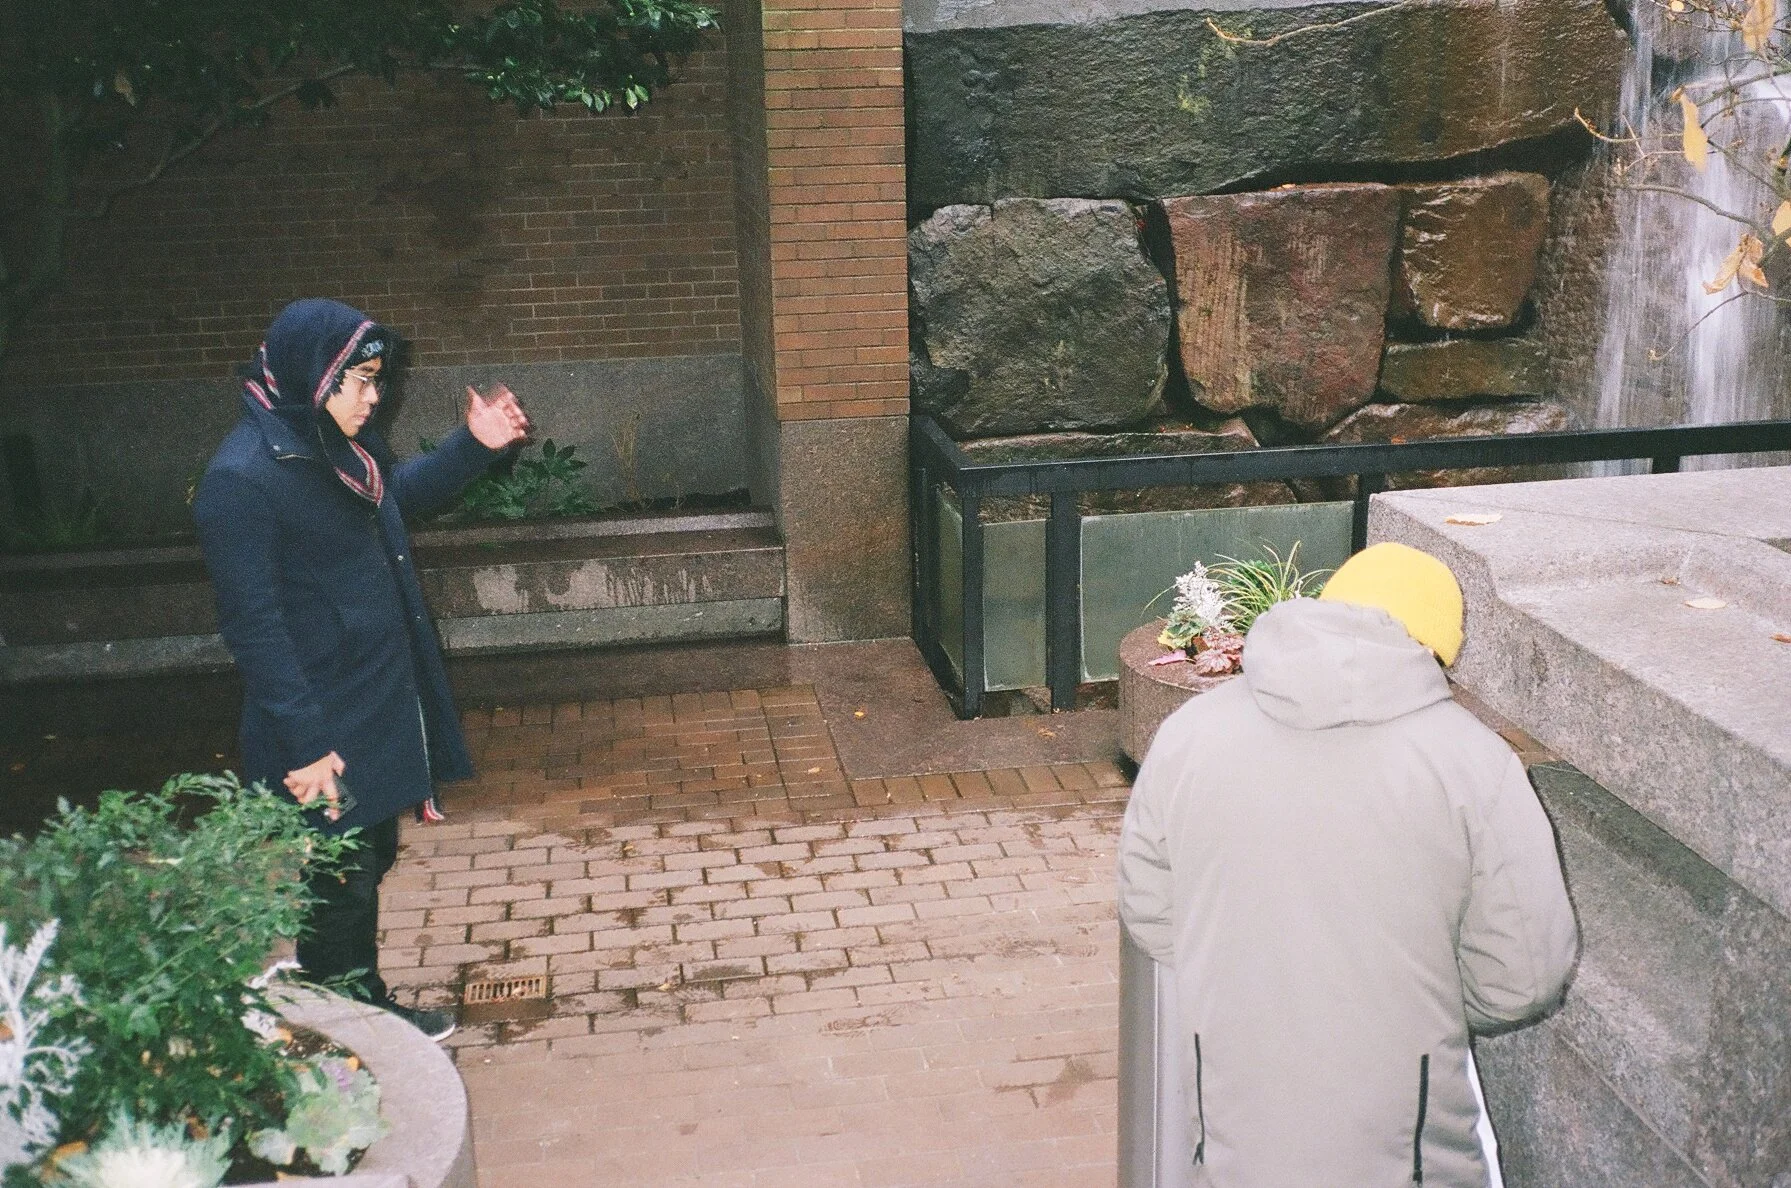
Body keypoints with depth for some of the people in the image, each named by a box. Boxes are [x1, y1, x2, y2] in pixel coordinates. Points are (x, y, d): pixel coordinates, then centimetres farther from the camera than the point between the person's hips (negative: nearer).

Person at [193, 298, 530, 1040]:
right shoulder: (242, 479, -23)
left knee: (371, 864, 21)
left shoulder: (336, 446, 4)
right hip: (326, 737, -9)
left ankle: (366, 1006, 38)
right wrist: (304, 744, -24)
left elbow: (401, 493, 25)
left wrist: (472, 446, 10)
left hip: (379, 707, 9)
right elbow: (252, 626, -23)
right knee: (340, 888, 5)